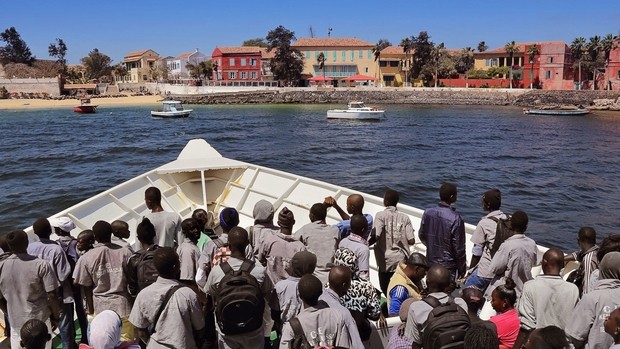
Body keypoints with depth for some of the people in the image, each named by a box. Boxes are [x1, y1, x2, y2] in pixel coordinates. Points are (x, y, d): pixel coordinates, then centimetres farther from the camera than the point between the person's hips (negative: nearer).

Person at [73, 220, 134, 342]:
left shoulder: (86, 258, -4)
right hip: (123, 306, 0)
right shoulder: (125, 253, -6)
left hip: (100, 308, 1)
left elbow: (86, 288, 2)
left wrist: (91, 310, 15)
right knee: (127, 342, 9)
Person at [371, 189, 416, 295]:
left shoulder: (380, 215, -10)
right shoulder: (405, 217, -1)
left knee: (385, 288, 11)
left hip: (386, 260, -3)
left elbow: (375, 237, -22)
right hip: (401, 259, 3)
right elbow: (411, 241, -4)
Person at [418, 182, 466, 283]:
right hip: (448, 266, -5)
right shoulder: (455, 219, -24)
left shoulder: (427, 212, -8)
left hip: (431, 262, 5)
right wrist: (462, 270, -2)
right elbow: (459, 249, -16)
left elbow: (421, 236, 7)